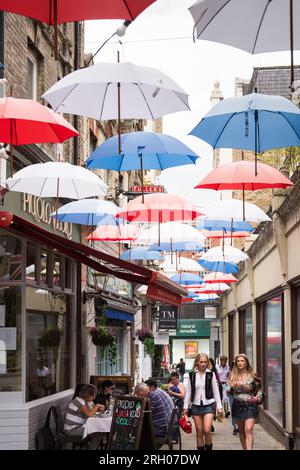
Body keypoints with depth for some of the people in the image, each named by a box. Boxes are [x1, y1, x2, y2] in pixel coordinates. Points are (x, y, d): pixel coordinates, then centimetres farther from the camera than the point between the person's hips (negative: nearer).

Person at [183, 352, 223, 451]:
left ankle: (209, 448, 1)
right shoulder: (192, 375, 4)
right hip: (196, 405, 2)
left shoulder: (211, 374, 1)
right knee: (199, 432, 5)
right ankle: (200, 449, 12)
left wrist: (219, 407, 1)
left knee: (207, 430, -15)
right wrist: (185, 407, 5)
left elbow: (216, 391, 4)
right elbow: (188, 391, 8)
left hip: (208, 405, -2)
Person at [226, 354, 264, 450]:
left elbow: (258, 390, 11)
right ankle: (244, 449, 22)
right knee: (241, 431, 10)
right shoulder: (232, 376, 5)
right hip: (238, 405, 3)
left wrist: (258, 397, -9)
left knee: (248, 429, -16)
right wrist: (232, 387, -17)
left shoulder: (252, 376, 1)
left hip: (250, 405, -3)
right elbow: (228, 392, 4)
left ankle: (249, 449, -23)